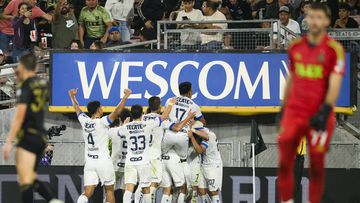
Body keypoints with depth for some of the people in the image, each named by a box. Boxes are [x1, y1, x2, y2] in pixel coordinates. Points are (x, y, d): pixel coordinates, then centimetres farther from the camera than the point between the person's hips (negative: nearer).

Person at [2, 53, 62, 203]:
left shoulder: (25, 86, -10)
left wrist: (9, 141, -16)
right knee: (30, 179, 16)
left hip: (28, 136, -9)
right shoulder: (42, 84, 12)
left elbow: (20, 116, -16)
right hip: (41, 136, 9)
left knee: (25, 181, -14)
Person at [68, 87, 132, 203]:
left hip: (89, 162, 4)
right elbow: (117, 111, -20)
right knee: (109, 189, 12)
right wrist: (125, 97, -15)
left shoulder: (84, 121, 3)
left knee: (87, 193, -3)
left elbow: (77, 108, 21)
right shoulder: (102, 122, -11)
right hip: (103, 161, -4)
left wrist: (72, 96, 38)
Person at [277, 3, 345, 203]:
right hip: (294, 111, 4)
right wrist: (283, 109, 20)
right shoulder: (296, 47, 8)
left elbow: (334, 84, -12)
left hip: (319, 116, -4)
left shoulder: (334, 49, -6)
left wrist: (325, 112, -23)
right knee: (284, 162, -2)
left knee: (317, 166, 0)